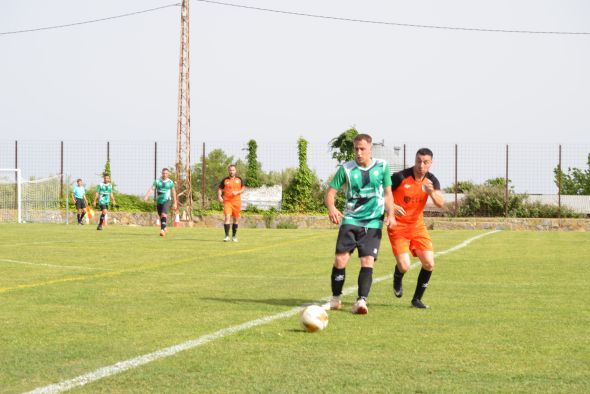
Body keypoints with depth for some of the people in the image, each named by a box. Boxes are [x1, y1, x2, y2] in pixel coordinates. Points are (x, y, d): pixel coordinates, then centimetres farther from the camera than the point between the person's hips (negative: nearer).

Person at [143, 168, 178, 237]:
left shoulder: (170, 182, 1)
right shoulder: (157, 181, 0)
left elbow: (173, 192, 11)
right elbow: (151, 189, -11)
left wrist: (175, 203, 14)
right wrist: (146, 196, -29)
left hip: (167, 200, -3)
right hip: (159, 201, 3)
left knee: (164, 214, -23)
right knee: (161, 216, 11)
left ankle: (162, 230, -28)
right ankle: (165, 228, 35)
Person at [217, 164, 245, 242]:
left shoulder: (239, 179, 6)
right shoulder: (225, 180, 4)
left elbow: (243, 188, 9)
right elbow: (220, 189, 8)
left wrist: (237, 192, -9)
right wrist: (219, 196, -10)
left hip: (236, 202, 2)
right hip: (227, 201, -2)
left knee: (236, 219, 9)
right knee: (227, 217, -16)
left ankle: (234, 236, 22)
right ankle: (227, 236, -17)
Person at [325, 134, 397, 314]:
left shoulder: (382, 167, 3)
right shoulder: (346, 169, -1)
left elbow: (387, 193, 10)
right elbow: (331, 191, -1)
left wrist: (390, 214, -4)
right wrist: (331, 208, -22)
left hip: (373, 223, 0)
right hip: (350, 220, 0)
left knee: (367, 261, -13)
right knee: (340, 259, -9)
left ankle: (361, 301, -16)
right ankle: (336, 298, 9)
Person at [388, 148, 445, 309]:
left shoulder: (431, 180, -3)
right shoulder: (400, 177, -16)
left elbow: (440, 204, -13)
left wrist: (431, 192, -32)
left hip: (417, 226, 4)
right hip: (398, 226, -4)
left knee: (429, 263, -7)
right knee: (404, 266, -16)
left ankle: (417, 299, 11)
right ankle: (397, 279, 23)